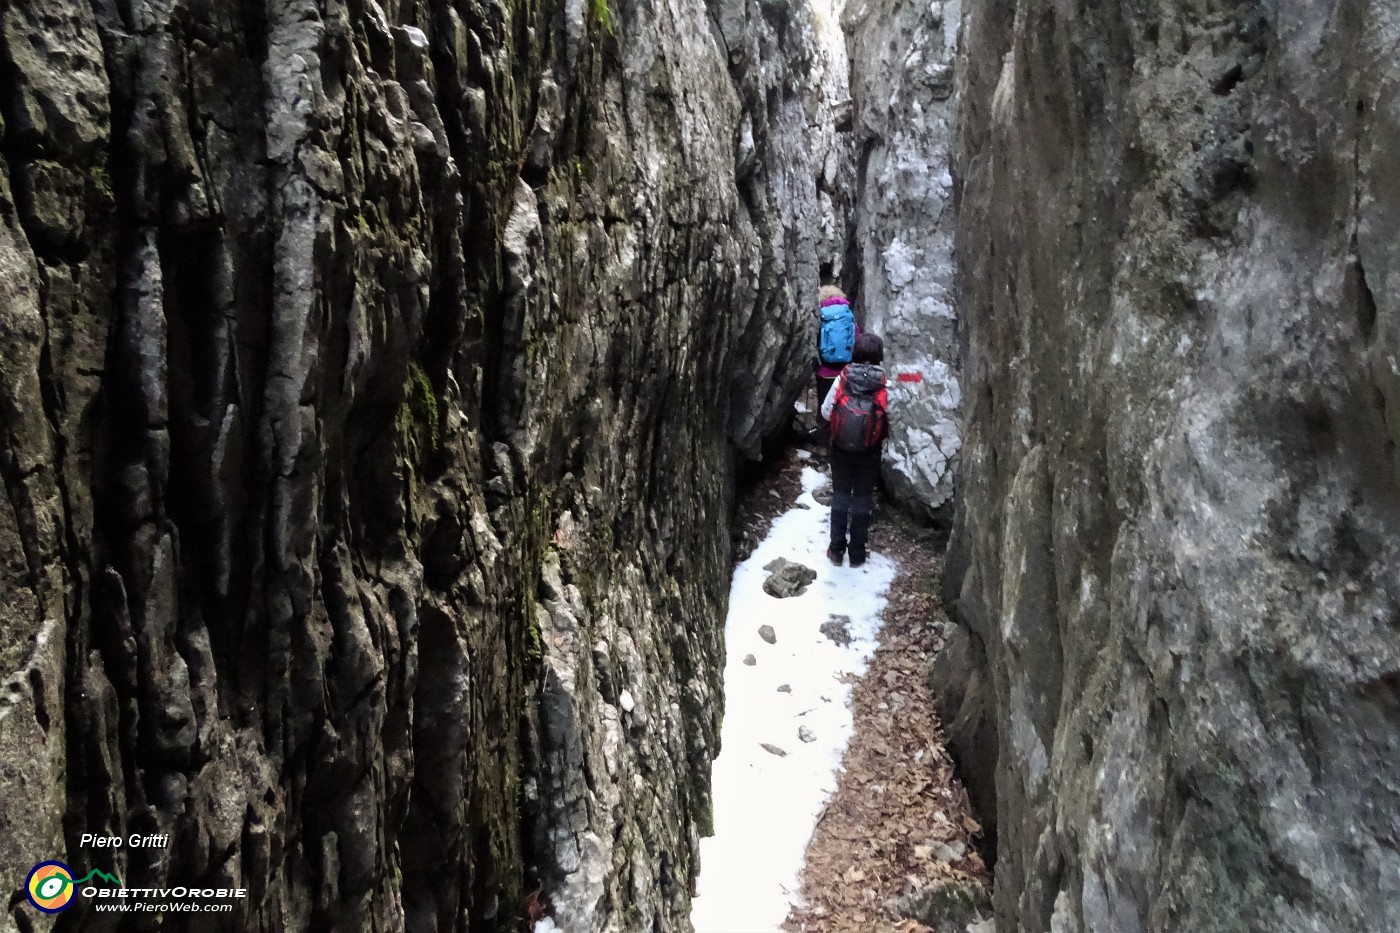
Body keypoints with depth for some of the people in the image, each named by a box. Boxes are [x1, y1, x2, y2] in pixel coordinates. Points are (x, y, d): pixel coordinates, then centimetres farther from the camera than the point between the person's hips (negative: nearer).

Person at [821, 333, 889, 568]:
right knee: (863, 499, 13)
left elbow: (825, 412, -6)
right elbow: (890, 417, -10)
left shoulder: (842, 379, -12)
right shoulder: (883, 385, -14)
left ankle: (836, 550, 21)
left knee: (840, 496, 15)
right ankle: (857, 553, 20)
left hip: (841, 448, 1)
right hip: (869, 451, -1)